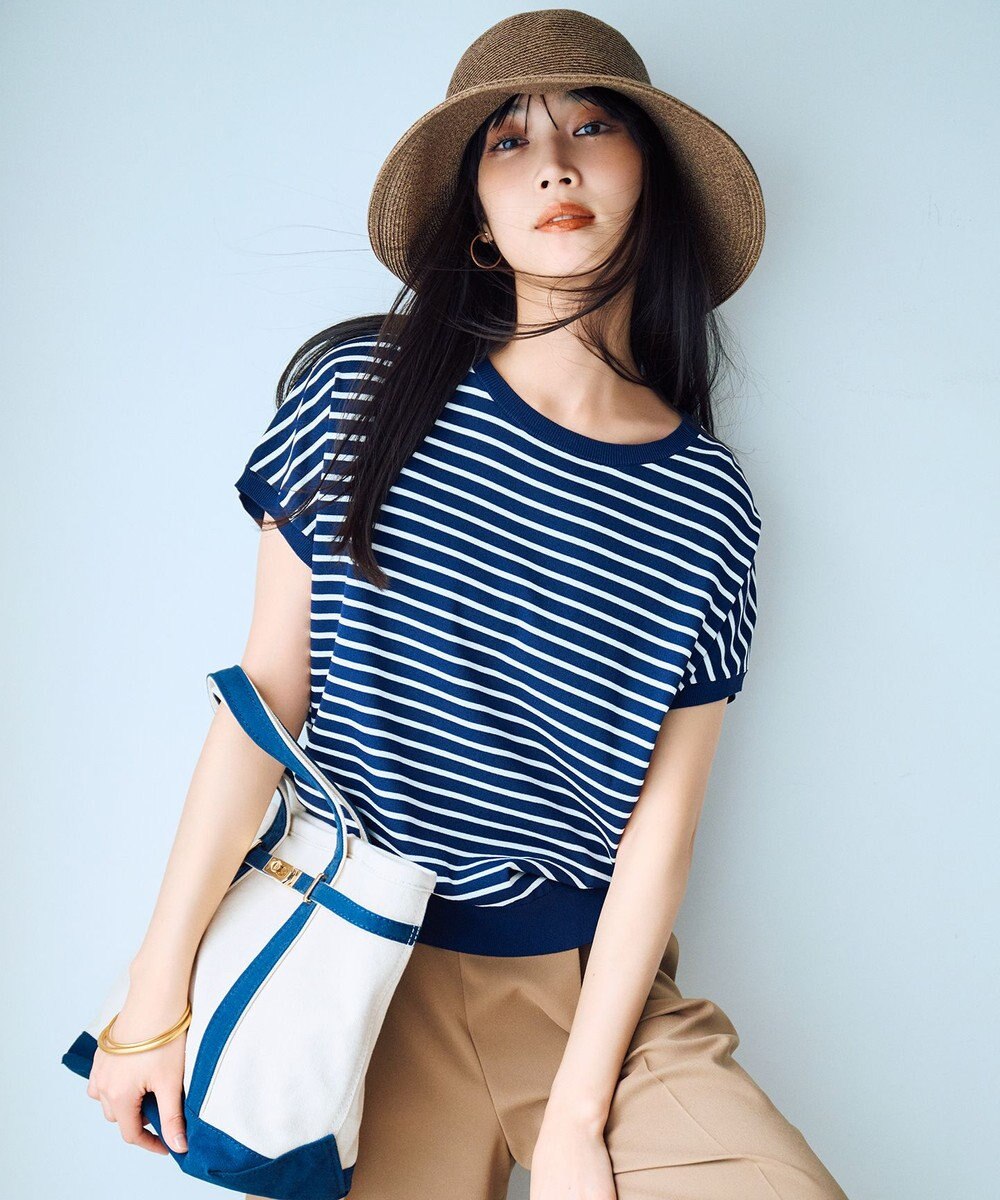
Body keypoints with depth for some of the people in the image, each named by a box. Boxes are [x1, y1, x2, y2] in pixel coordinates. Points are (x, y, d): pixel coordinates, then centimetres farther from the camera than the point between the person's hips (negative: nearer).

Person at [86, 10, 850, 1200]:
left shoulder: (707, 504, -3)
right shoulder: (365, 393, -5)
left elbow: (661, 816, -4)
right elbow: (266, 693, -4)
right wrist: (158, 984, -4)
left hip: (592, 980, 1)